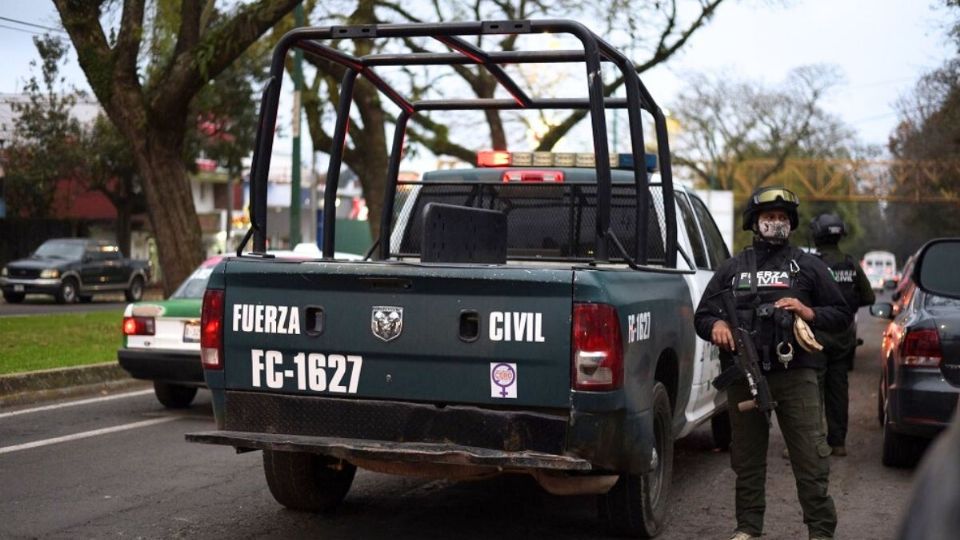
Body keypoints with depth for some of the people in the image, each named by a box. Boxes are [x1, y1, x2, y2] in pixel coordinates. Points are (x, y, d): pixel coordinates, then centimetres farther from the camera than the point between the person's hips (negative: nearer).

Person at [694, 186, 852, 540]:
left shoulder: (808, 267, 11)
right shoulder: (732, 269, 16)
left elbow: (842, 315, 12)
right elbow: (702, 315, 15)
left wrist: (810, 313, -8)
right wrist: (715, 325, -8)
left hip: (796, 375, -2)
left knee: (810, 458, -4)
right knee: (747, 459, 9)